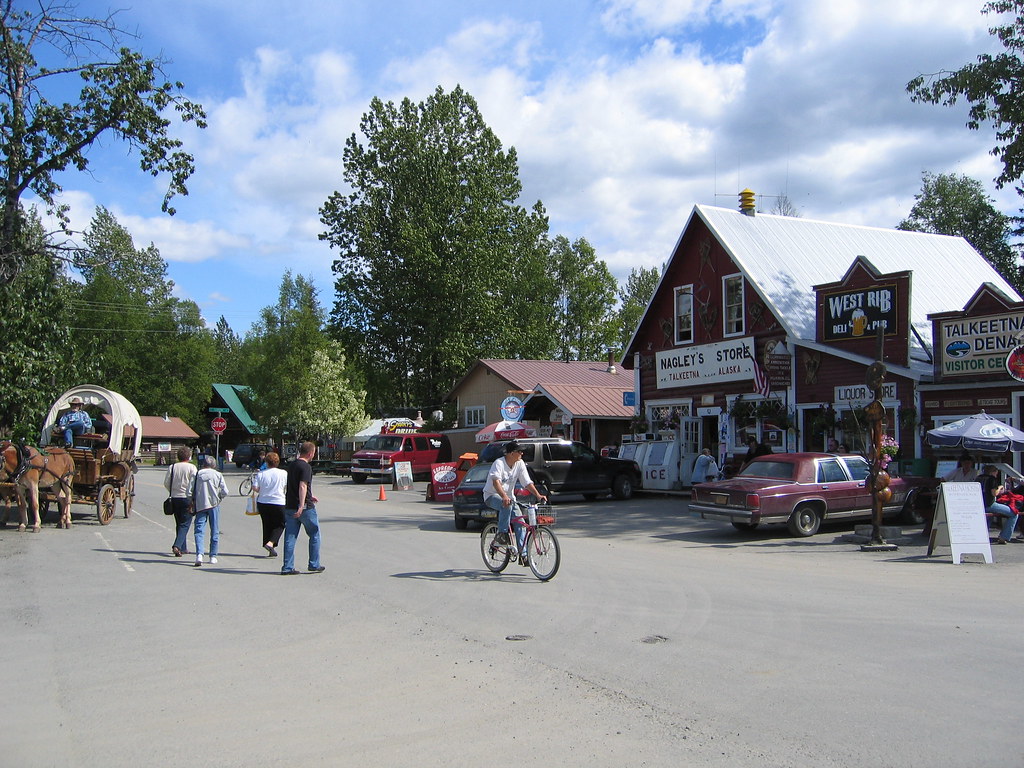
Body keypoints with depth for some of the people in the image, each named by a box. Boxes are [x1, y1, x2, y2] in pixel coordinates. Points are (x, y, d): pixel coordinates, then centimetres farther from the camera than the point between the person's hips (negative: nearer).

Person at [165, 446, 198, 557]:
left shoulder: (172, 467, 6)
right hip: (187, 498, -4)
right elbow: (194, 484, -11)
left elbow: (166, 483, 5)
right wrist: (193, 499, -6)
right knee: (185, 524, -2)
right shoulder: (192, 467, -5)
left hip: (174, 498, 5)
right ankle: (177, 546, -19)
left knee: (179, 523, 16)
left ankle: (183, 548, 19)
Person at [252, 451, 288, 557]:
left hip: (263, 503, 2)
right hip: (278, 503, -2)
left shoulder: (261, 474, -4)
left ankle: (271, 550, 15)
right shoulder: (283, 473, -4)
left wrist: (261, 491, 12)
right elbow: (289, 487, 3)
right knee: (280, 525, 10)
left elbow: (254, 488, -8)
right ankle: (271, 543, -12)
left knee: (267, 525, 14)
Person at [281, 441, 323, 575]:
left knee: (290, 537, 7)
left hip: (289, 507, 7)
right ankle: (314, 565, 12)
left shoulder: (291, 465, 14)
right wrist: (301, 506, -30)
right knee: (315, 535, 9)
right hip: (305, 507, -7)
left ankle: (287, 567, 5)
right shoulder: (306, 467, -13)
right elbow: (302, 486, -24)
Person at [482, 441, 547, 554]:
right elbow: (496, 482, -36)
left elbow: (527, 483, -2)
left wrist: (538, 495, -18)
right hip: (492, 495, -6)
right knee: (507, 505, -38)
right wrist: (504, 497, -52)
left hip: (508, 496, 6)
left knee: (520, 522, -11)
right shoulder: (499, 463, -20)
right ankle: (501, 534, -23)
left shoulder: (520, 464, -2)